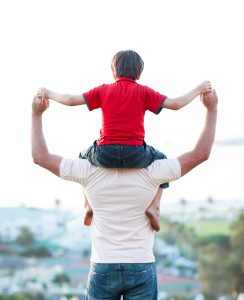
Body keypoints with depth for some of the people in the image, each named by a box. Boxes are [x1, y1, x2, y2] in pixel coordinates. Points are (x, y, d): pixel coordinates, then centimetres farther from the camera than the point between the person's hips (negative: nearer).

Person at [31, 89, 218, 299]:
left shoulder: (90, 173, -4)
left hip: (102, 268, 1)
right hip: (141, 268, -1)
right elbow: (201, 154, -1)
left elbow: (40, 156, 3)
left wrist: (37, 114, 12)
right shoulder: (151, 173, -6)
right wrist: (211, 109, 5)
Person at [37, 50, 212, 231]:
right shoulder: (143, 92, 5)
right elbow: (175, 104, 1)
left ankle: (88, 204, 22)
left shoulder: (103, 90, 9)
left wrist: (48, 94, 25)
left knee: (84, 157, 36)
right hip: (135, 155, -1)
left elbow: (71, 100, 7)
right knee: (161, 160, 30)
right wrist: (198, 91, 14)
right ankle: (154, 206, 10)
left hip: (105, 154, 1)